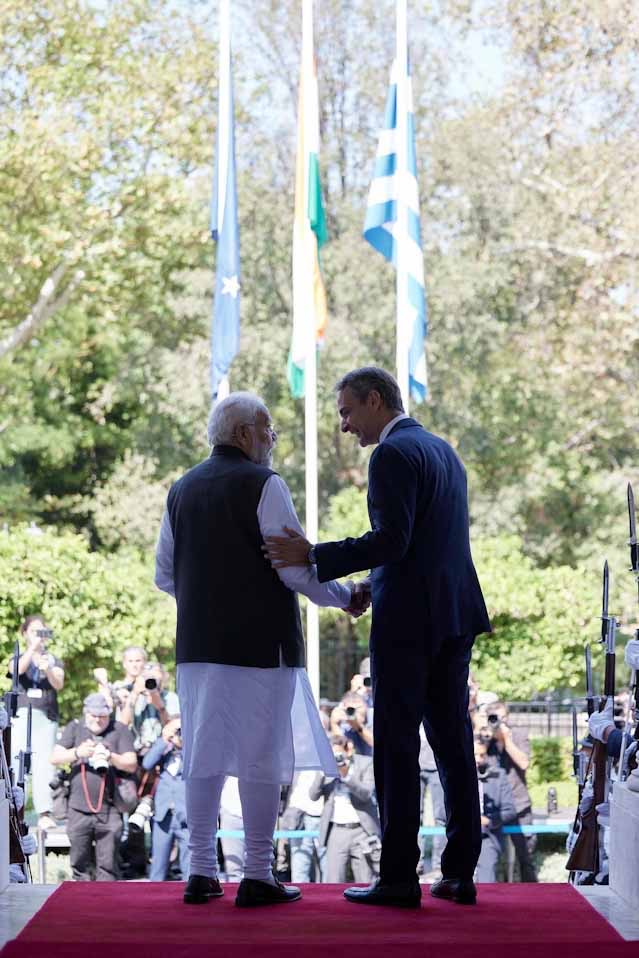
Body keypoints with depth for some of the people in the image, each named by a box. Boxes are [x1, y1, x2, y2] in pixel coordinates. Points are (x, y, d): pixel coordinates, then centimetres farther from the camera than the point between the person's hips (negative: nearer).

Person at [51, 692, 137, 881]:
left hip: (108, 810, -2)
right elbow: (55, 758, 3)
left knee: (107, 865, -3)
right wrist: (78, 753, -14)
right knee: (79, 863, 5)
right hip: (79, 809, 2)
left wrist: (110, 757, -17)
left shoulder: (119, 730, 6)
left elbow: (131, 765, 1)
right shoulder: (75, 728, 10)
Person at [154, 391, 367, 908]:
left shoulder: (182, 489, 10)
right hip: (260, 643, -6)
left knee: (204, 753, 9)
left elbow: (165, 573, 14)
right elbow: (297, 567, -13)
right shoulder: (263, 485, -9)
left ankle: (201, 872, 11)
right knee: (261, 755, -1)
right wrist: (345, 596, 2)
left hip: (198, 644, 6)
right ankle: (258, 876, 0)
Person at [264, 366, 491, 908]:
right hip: (454, 616, 9)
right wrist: (365, 590, 22)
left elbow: (392, 540, -20)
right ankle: (460, 874, 10)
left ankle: (398, 878, -3)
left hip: (407, 619, -9)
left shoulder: (393, 454, -11)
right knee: (453, 743, 9)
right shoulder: (442, 450, 18)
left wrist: (315, 556, -16)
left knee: (397, 749, -4)